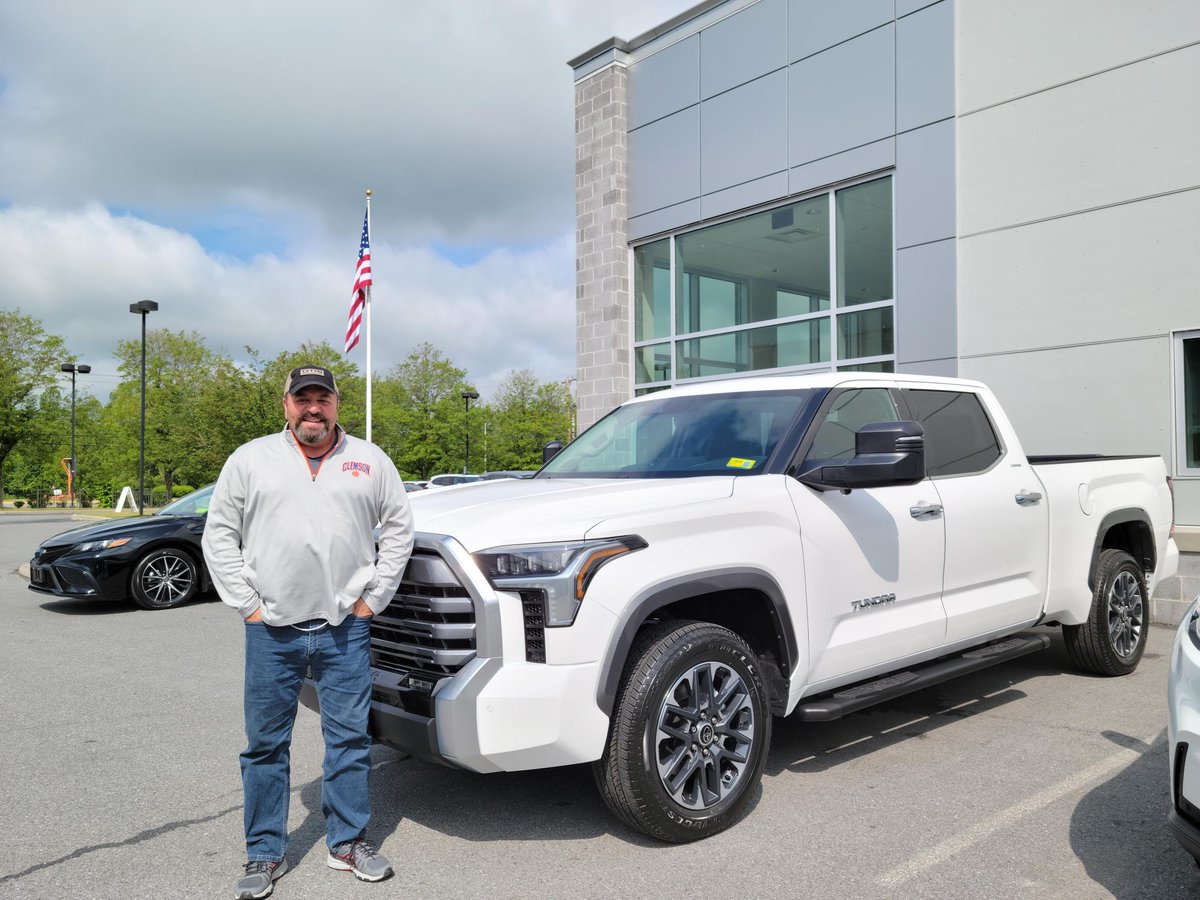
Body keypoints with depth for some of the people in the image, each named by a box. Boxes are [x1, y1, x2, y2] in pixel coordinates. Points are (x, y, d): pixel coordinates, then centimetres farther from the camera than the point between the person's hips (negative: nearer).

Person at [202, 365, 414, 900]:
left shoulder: (369, 461, 7)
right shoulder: (251, 459, 5)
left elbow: (399, 528, 10)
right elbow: (219, 535, 6)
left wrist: (374, 597, 3)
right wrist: (246, 603, -2)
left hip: (346, 628, 1)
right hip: (272, 629, 0)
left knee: (349, 738, 8)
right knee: (266, 744, 8)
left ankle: (348, 842, 24)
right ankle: (266, 854, 23)